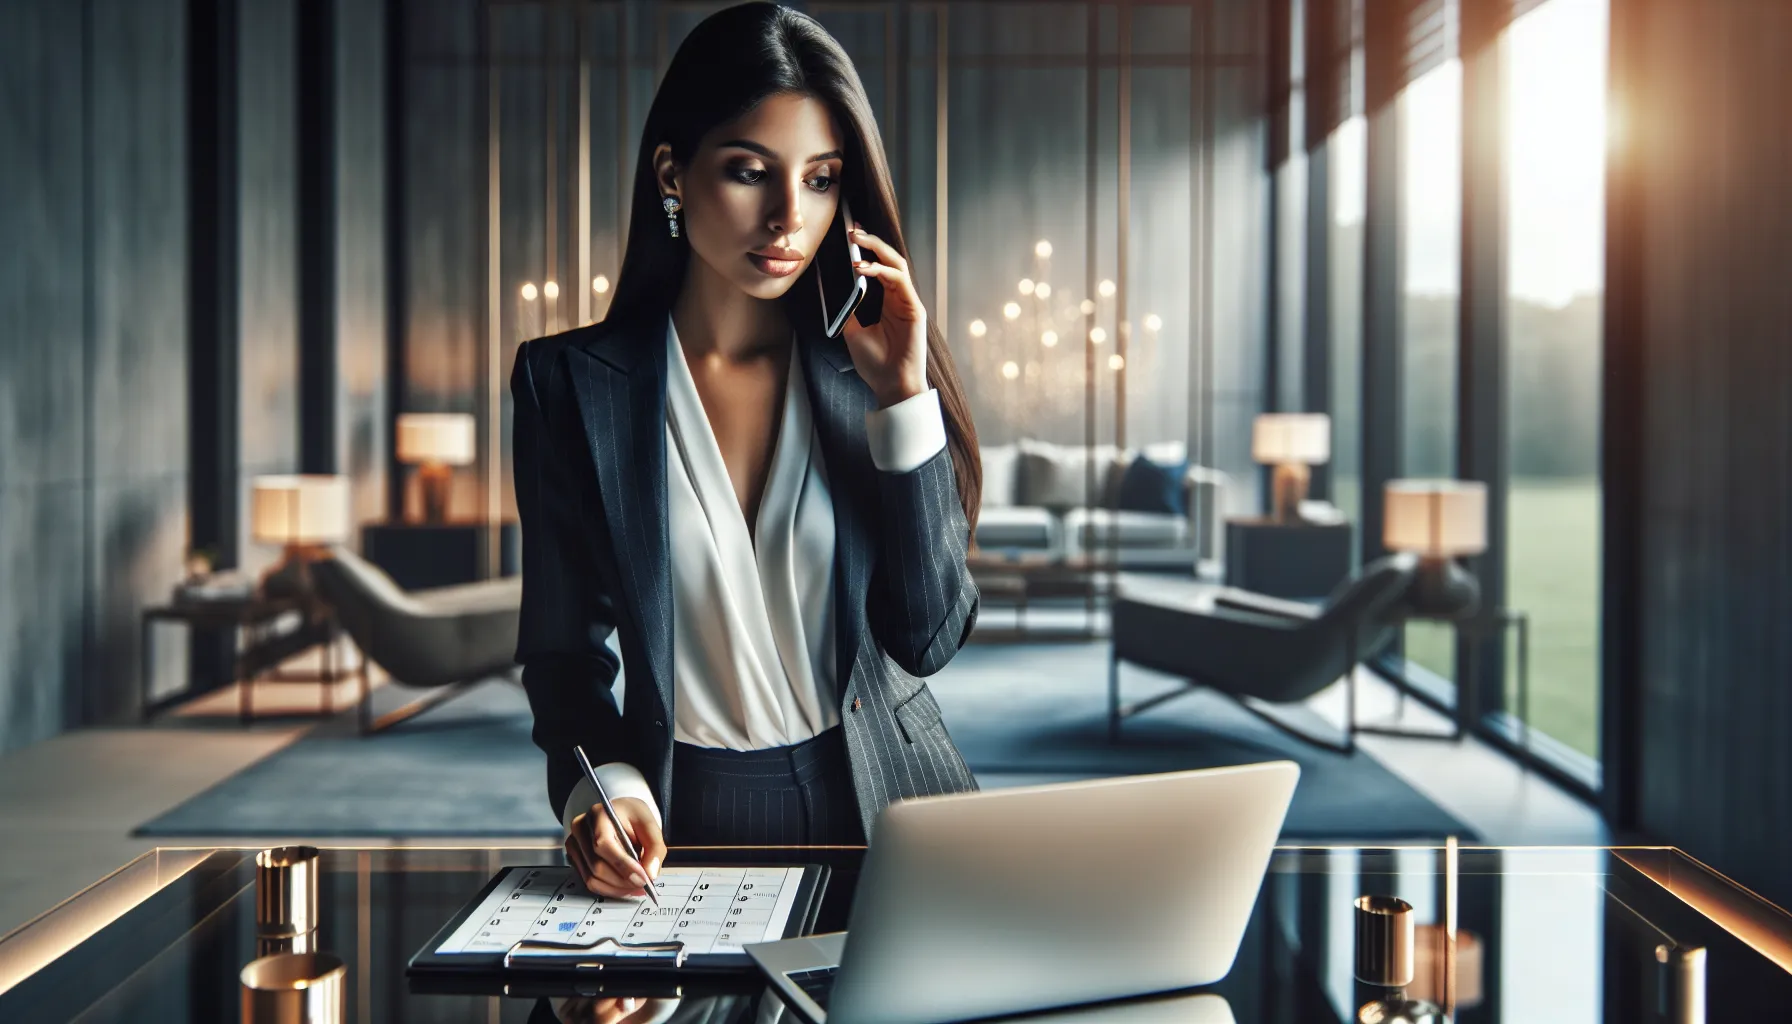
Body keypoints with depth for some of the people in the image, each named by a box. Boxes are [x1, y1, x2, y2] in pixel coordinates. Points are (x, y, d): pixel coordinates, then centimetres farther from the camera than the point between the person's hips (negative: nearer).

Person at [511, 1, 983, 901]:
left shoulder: (864, 366, 2)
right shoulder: (573, 384, 0)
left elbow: (929, 639, -4)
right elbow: (566, 647, 3)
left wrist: (904, 397, -9)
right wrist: (604, 786, -16)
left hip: (885, 798, 1)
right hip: (687, 817, 0)